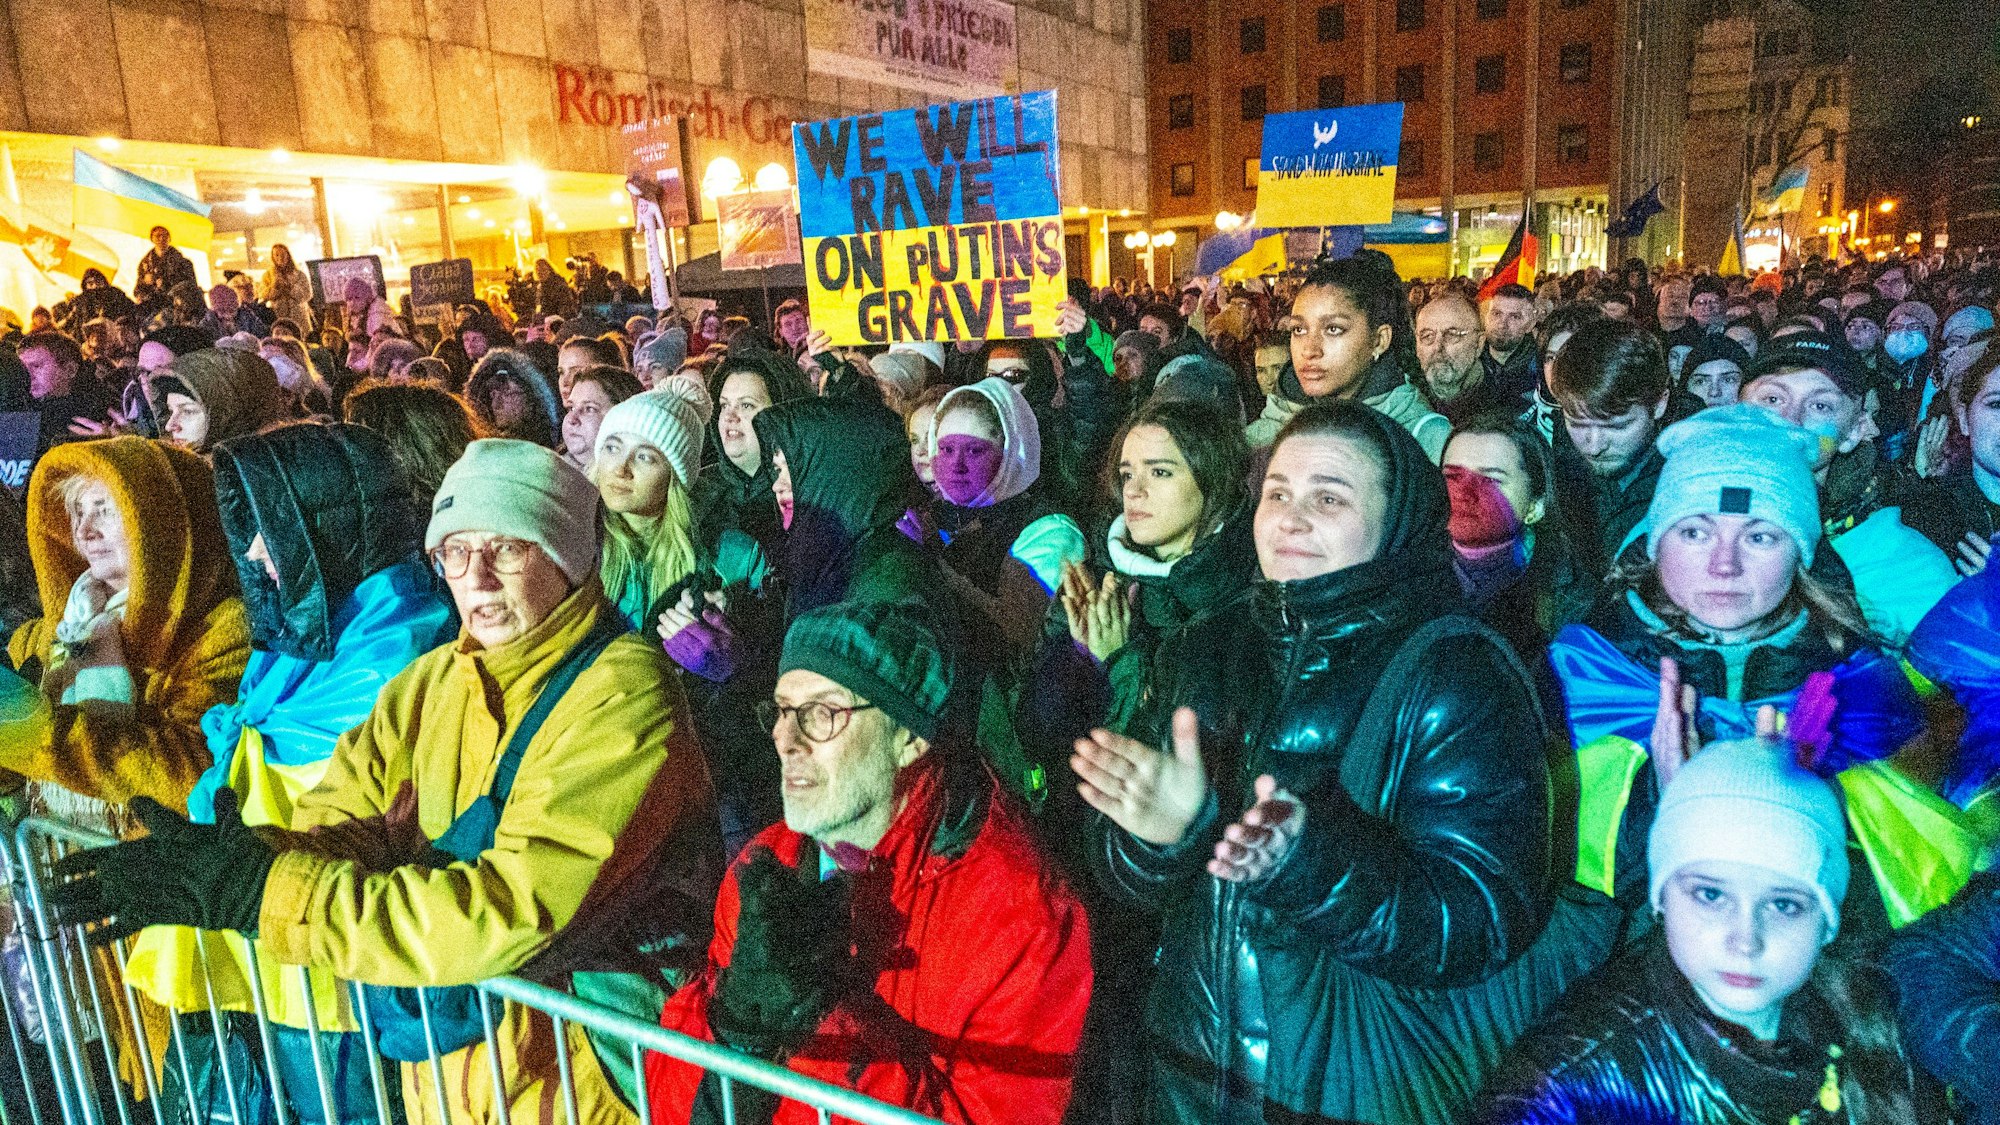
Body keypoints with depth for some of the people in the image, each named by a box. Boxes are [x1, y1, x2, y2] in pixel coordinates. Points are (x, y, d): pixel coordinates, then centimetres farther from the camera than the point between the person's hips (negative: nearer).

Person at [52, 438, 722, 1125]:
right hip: (441, 1052, 6)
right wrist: (236, 865, -23)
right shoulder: (432, 679, 3)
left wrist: (258, 888, -29)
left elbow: (511, 910, -31)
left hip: (583, 1066, -6)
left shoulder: (622, 696, -24)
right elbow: (335, 824, -1)